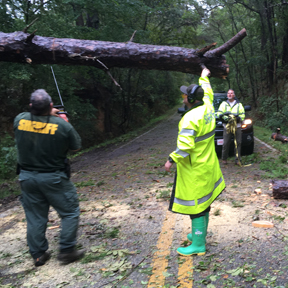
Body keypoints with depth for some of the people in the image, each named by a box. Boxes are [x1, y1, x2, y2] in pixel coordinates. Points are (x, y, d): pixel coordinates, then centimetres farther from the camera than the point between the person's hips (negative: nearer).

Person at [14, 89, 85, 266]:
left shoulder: (20, 120, -7)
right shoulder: (62, 125, -18)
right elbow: (76, 147, -3)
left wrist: (47, 114, 15)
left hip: (27, 177, 5)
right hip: (54, 178, -4)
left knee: (35, 217, 16)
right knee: (70, 213, 12)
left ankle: (38, 255, 26)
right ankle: (67, 251, 16)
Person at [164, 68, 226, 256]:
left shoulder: (190, 118, -25)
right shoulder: (207, 107, 1)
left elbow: (185, 146, -30)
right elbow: (207, 93, 24)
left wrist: (172, 160, -18)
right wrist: (204, 78, 39)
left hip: (194, 169, -9)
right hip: (208, 165, 9)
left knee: (195, 205, -1)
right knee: (204, 201, 19)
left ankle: (198, 245, 8)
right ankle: (200, 234, 35)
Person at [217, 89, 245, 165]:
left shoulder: (239, 104, 15)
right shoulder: (224, 103, 13)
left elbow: (242, 114, 8)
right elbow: (219, 113, 3)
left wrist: (238, 118, -13)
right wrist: (225, 117, -15)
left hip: (237, 126, 1)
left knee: (238, 143, -1)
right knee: (226, 143, -3)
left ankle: (237, 160, 5)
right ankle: (224, 159, 10)